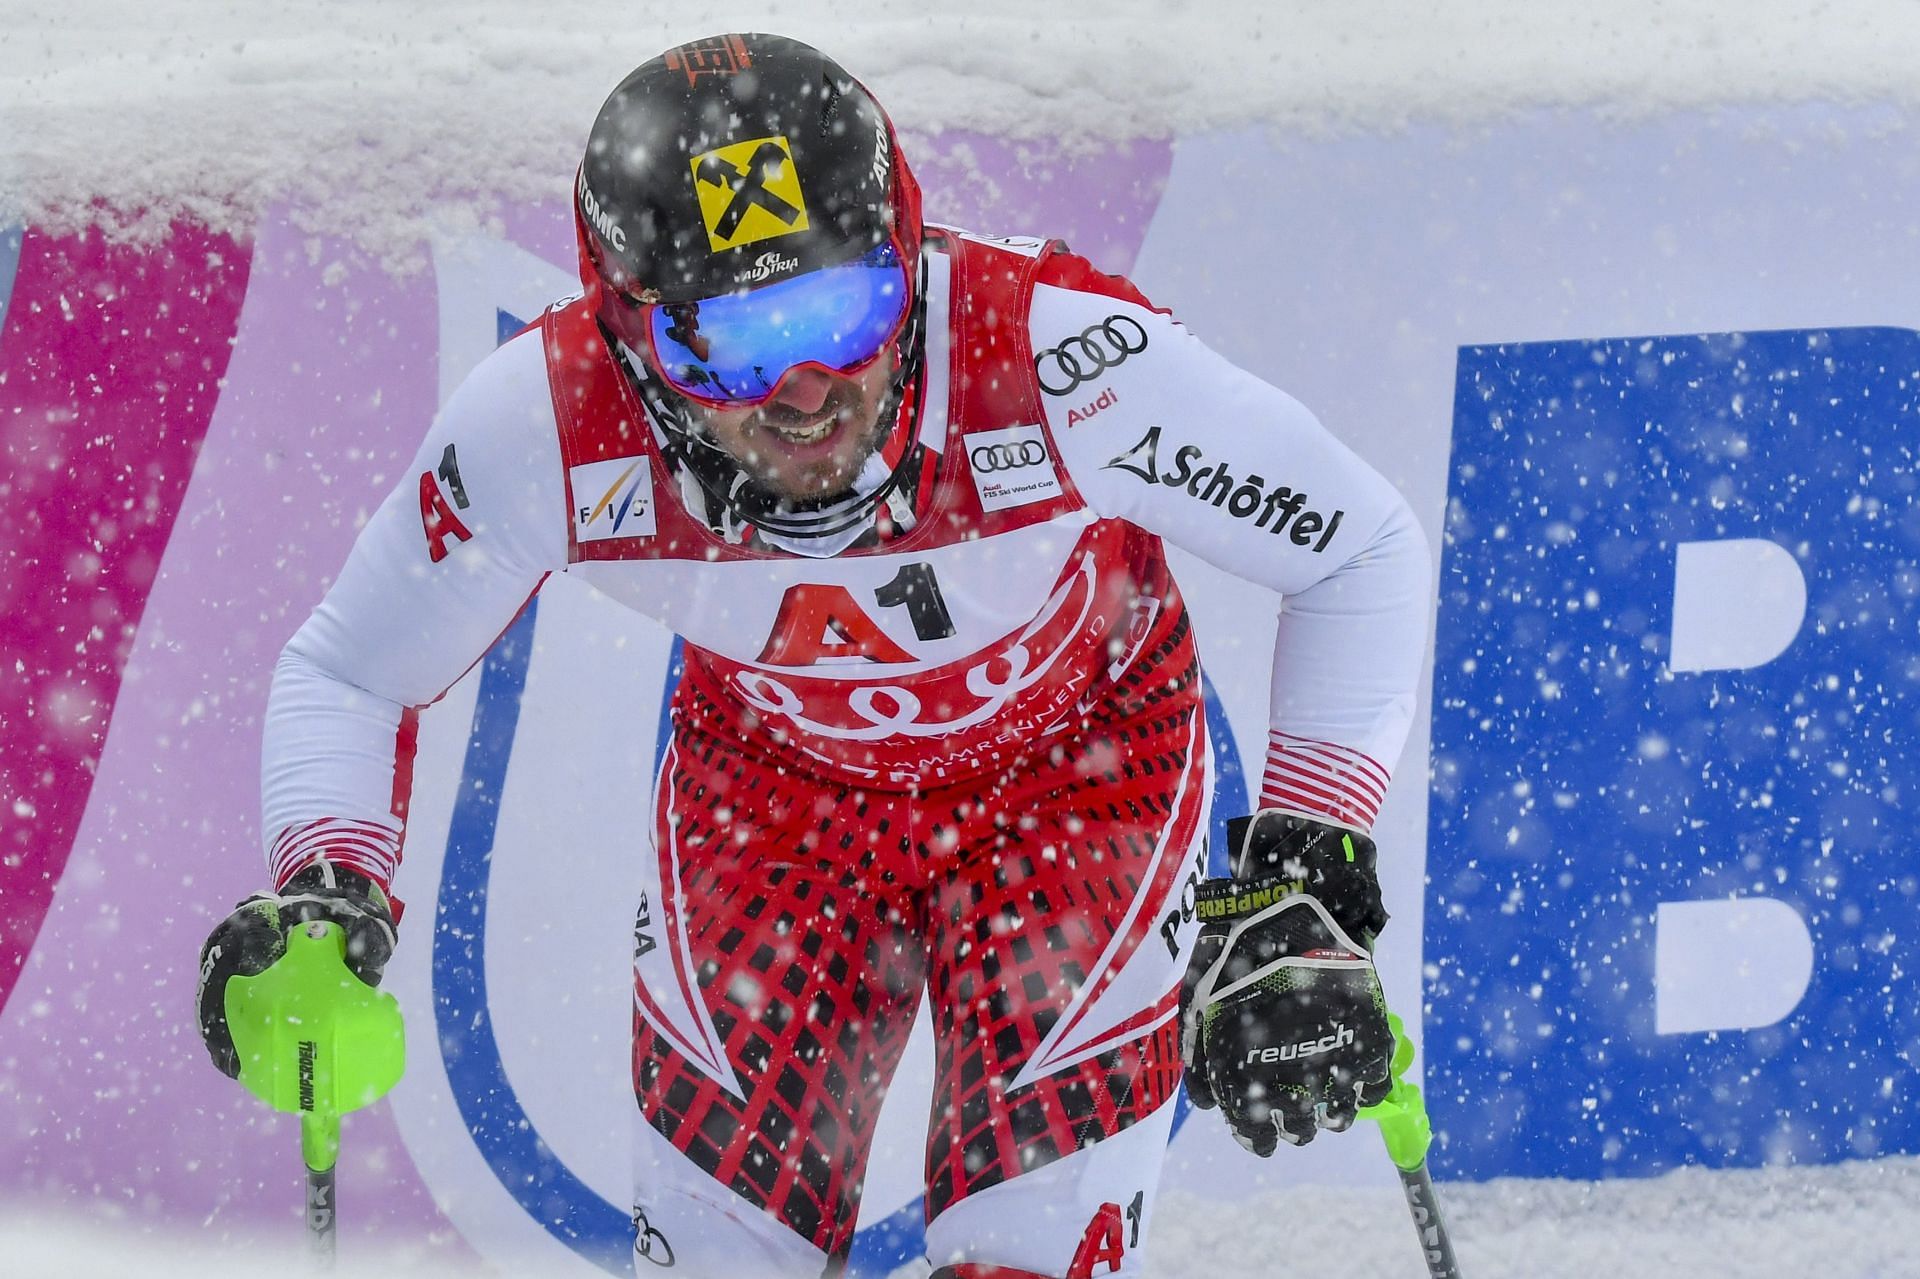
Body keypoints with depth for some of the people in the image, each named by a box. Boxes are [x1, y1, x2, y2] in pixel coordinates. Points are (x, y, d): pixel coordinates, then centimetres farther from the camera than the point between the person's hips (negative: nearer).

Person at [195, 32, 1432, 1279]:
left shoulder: (1057, 357, -38)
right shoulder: (544, 424, -32)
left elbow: (1365, 549, -22)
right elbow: (347, 673, -11)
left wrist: (1307, 875, -28)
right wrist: (322, 893, -30)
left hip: (1076, 758, -2)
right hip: (770, 774, 2)